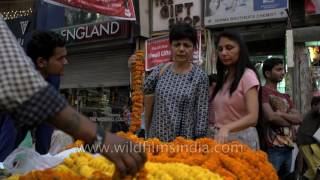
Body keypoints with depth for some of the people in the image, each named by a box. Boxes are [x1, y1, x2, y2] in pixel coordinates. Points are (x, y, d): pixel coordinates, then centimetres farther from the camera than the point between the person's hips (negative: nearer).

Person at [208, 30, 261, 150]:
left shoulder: (247, 75, -10)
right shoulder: (223, 77, 11)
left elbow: (253, 117, -22)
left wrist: (226, 128, -35)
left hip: (241, 139, -6)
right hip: (220, 138, 6)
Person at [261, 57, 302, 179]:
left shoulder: (285, 97, 21)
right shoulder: (263, 91, -5)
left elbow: (298, 118, 9)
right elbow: (270, 117, -16)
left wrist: (281, 114, -8)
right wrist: (290, 124, -1)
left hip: (288, 147, 8)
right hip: (272, 148, -8)